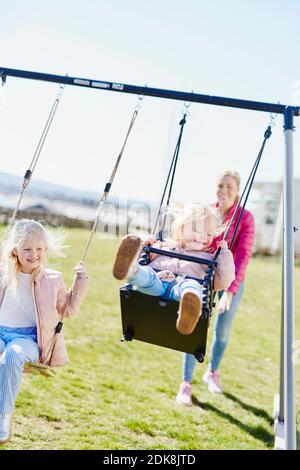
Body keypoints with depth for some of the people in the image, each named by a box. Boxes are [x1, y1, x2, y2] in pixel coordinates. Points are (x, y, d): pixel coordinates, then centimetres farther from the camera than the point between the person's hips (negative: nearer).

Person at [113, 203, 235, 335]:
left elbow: (224, 282, 19)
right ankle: (130, 270, -69)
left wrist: (225, 251, 19)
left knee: (192, 285, -40)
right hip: (155, 281, 3)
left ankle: (190, 307, -75)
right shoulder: (165, 246, 36)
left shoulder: (208, 258, 33)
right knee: (145, 272, -33)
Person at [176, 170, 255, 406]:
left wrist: (230, 290, -28)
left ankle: (213, 372, 38)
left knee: (223, 331, 13)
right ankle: (186, 383, 8)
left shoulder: (245, 218, -12)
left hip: (232, 281, -1)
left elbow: (243, 256, -18)